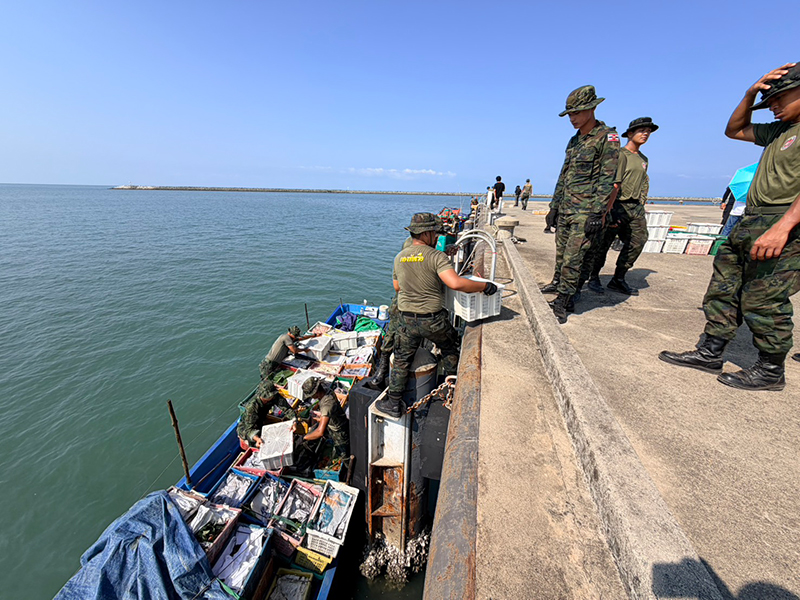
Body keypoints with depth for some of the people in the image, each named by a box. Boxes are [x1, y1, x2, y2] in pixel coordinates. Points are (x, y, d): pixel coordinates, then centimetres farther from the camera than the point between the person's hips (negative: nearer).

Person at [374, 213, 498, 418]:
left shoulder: (399, 258, 1)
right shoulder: (436, 256, -15)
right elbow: (456, 283, -28)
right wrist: (484, 286, -16)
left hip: (407, 320, 3)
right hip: (433, 320, -3)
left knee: (402, 361, 16)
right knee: (449, 349, 26)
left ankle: (394, 404, 24)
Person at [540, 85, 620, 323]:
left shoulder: (607, 137, -6)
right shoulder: (574, 140, 16)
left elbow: (607, 179, -12)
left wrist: (596, 214, -19)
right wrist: (554, 205, 18)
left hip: (585, 211, -7)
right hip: (565, 208, 7)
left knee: (572, 257, -9)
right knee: (561, 250, 14)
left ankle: (563, 301, -3)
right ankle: (557, 282, 32)